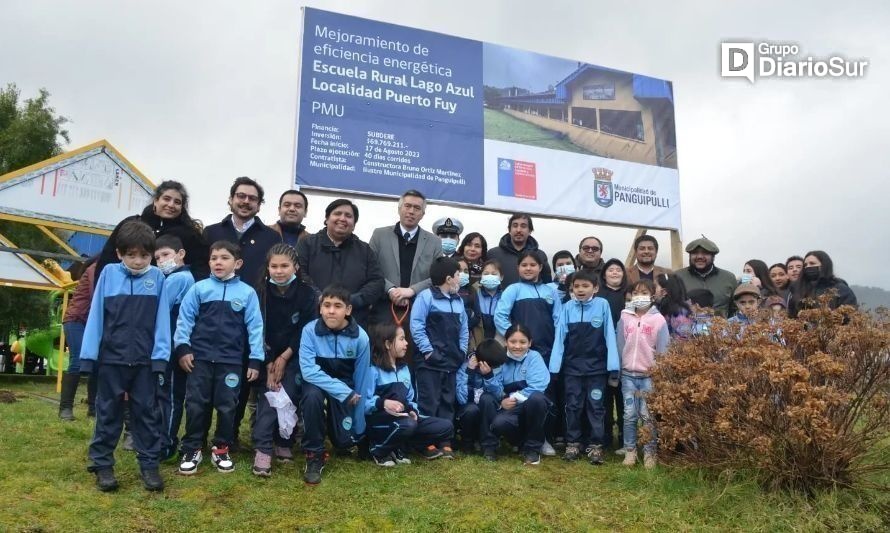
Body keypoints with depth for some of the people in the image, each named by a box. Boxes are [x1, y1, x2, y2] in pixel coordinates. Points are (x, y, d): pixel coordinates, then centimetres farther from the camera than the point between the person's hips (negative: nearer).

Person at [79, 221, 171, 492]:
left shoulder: (157, 277, -2)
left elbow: (162, 320, -3)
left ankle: (149, 464, 16)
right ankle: (102, 464, 22)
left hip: (145, 360, 0)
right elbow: (95, 316, -1)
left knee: (147, 412, 8)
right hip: (111, 358, 0)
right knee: (108, 412, 12)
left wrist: (160, 356, -8)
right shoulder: (108, 274, -2)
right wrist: (88, 355, -4)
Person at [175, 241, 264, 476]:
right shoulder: (199, 288, 0)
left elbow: (255, 327, 0)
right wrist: (182, 348, -6)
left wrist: (256, 359, -1)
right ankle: (191, 450, 19)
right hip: (200, 357, 0)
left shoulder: (247, 293, -1)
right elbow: (185, 319, 2)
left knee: (227, 407, 7)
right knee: (196, 405, 6)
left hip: (231, 361, 0)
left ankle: (221, 449, 23)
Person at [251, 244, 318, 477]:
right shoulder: (260, 293, -4)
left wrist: (284, 358, -11)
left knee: (289, 396, -11)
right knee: (268, 395, -15)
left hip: (294, 355, 0)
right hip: (267, 356, 1)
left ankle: (284, 443, 7)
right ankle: (262, 449, -16)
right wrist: (269, 364, -12)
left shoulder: (307, 293, -7)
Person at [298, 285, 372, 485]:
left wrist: (358, 426, -6)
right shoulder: (310, 330, -22)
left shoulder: (360, 337, -19)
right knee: (312, 395, -36)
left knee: (344, 441, -9)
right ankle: (314, 455, -16)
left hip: (346, 383, 1)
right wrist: (345, 393, -31)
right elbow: (308, 370, -27)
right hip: (318, 382, -1)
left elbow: (362, 381, -11)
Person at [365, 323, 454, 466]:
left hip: (405, 420, 7)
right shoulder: (373, 370, -10)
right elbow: (363, 403, -19)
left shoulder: (404, 368, 15)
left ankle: (398, 447, -5)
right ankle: (378, 450, -13)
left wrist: (413, 411, -5)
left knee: (446, 427, -5)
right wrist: (383, 403, -34)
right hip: (378, 422, -7)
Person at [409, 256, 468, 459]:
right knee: (429, 403, -2)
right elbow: (416, 325, -14)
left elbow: (464, 329, 18)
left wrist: (462, 352, 8)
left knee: (448, 403, 10)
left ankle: (445, 442, 17)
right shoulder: (426, 296, -9)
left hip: (452, 362, 7)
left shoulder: (458, 301, 13)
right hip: (430, 361, -7)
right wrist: (428, 350, -17)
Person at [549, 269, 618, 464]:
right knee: (573, 406, 10)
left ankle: (595, 445, 16)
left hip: (597, 366, -1)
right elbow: (559, 338, -2)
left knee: (596, 406, 6)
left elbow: (609, 336, -6)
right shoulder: (567, 308, -3)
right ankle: (572, 443, 22)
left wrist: (613, 366, -9)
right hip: (572, 366, 1)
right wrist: (554, 367, -4)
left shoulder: (603, 305, -7)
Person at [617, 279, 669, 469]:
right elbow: (620, 346, 8)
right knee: (629, 415, 4)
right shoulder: (625, 318, 4)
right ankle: (630, 451, 14)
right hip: (628, 374, 2)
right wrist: (617, 371, 6)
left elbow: (663, 349, 0)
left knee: (648, 416, 0)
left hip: (650, 375, -2)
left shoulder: (659, 320, -2)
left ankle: (650, 452, 12)